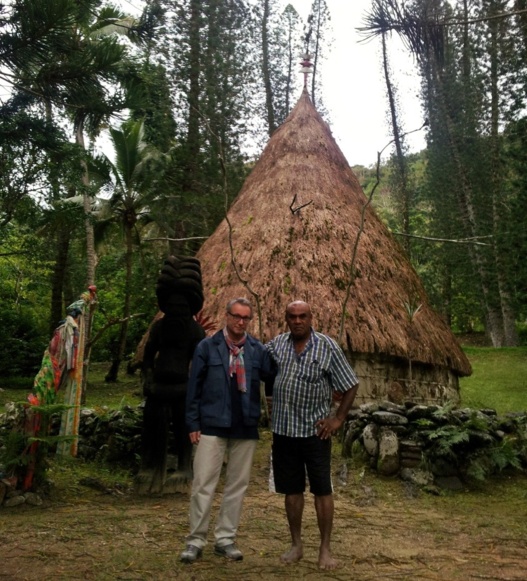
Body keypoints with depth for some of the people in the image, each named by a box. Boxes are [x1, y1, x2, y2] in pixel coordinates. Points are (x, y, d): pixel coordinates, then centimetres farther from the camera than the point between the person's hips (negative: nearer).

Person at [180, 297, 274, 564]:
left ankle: (225, 539, 22)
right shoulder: (207, 347, -1)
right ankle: (196, 540, 12)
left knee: (237, 486, 9)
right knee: (203, 485, 0)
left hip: (246, 429, 3)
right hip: (212, 426, -2)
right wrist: (193, 424, -5)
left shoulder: (259, 350, 4)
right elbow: (194, 388, -1)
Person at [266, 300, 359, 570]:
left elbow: (351, 385, -2)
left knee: (322, 490, 2)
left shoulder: (327, 347, -7)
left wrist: (338, 419, -6)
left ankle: (325, 549, 15)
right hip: (283, 430, 3)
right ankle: (296, 545, 26)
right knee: (291, 489, 12)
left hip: (315, 431, -3)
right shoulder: (276, 344, 2)